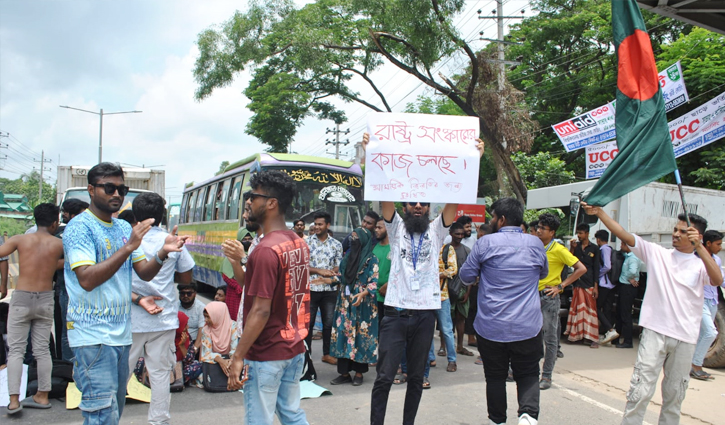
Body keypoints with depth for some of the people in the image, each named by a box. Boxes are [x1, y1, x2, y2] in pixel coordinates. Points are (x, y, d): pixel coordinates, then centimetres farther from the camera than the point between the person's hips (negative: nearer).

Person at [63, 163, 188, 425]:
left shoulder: (123, 228, 12)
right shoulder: (80, 227, -11)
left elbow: (144, 273, 8)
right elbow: (87, 279, -22)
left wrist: (163, 253, -12)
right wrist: (128, 247, -27)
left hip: (121, 333, 8)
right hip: (93, 336, -8)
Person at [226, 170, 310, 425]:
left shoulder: (266, 250, -20)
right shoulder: (300, 244, 4)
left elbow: (261, 310, -22)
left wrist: (238, 356, -16)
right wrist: (239, 262, 10)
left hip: (266, 355, -8)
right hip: (295, 348, 8)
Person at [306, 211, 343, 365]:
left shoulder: (336, 245, 6)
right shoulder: (307, 242, 1)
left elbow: (339, 267, 4)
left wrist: (329, 278, -14)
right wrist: (320, 271, -16)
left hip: (330, 290, 2)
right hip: (310, 289, -2)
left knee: (328, 323, 9)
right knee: (308, 323, 4)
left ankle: (326, 353, 23)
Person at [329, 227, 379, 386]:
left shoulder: (372, 260, -5)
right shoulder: (347, 257, 13)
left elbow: (374, 282, -12)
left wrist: (362, 294, -24)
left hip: (362, 304, -5)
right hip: (345, 303, 5)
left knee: (361, 336, 1)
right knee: (343, 334, 3)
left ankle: (359, 372, 13)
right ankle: (344, 372, 11)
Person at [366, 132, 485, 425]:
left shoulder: (436, 230, 8)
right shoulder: (396, 227, 6)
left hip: (426, 313, 2)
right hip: (396, 312, -2)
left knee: (416, 377, 13)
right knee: (384, 377, -1)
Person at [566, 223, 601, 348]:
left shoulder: (594, 248, 2)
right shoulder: (576, 246, 9)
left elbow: (596, 268, 0)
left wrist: (596, 286, -5)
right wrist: (572, 248, -9)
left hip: (589, 283, -3)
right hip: (578, 282, 3)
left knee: (591, 310, -1)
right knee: (578, 309, 5)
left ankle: (593, 338, 2)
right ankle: (577, 334, 12)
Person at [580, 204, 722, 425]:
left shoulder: (702, 264, 5)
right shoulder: (657, 253, 5)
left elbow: (718, 280, -17)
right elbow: (625, 236, -4)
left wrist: (698, 247, -28)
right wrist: (599, 212, -16)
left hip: (685, 338, 1)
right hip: (655, 332, -1)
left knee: (675, 394, 13)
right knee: (641, 389, -7)